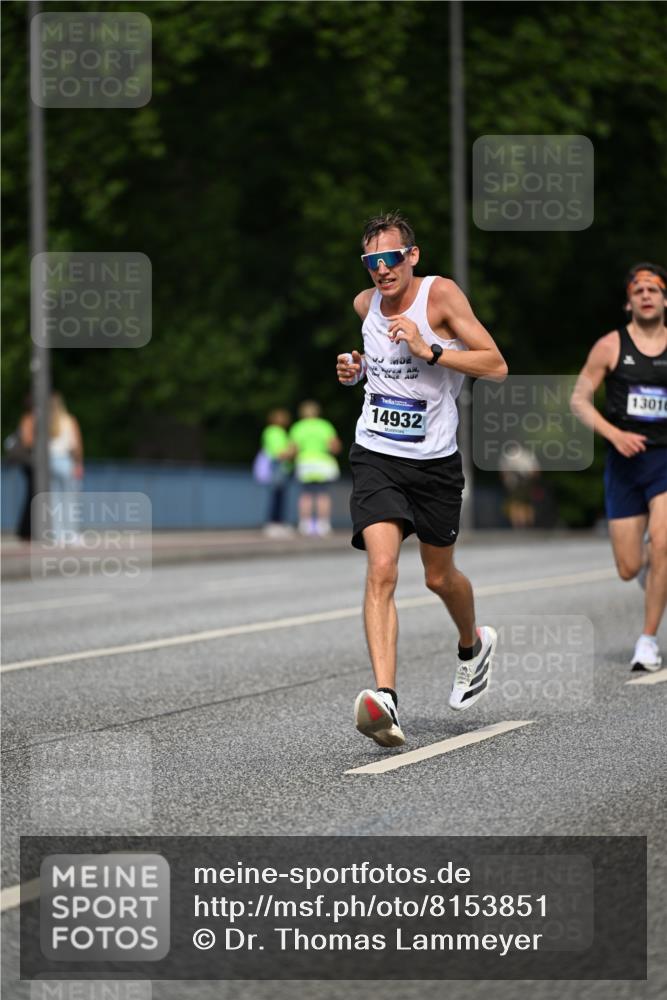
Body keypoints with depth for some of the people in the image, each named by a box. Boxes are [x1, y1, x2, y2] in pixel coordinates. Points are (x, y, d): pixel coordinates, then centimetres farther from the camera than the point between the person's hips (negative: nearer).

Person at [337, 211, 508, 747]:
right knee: (382, 569, -18)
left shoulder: (441, 294, -10)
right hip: (376, 456, 2)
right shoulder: (365, 304, 5)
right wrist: (357, 369, 6)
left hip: (435, 460, -2)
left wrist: (429, 351, -23)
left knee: (440, 576, 15)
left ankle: (474, 644, 49)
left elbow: (496, 366, -14)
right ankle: (385, 698, -28)